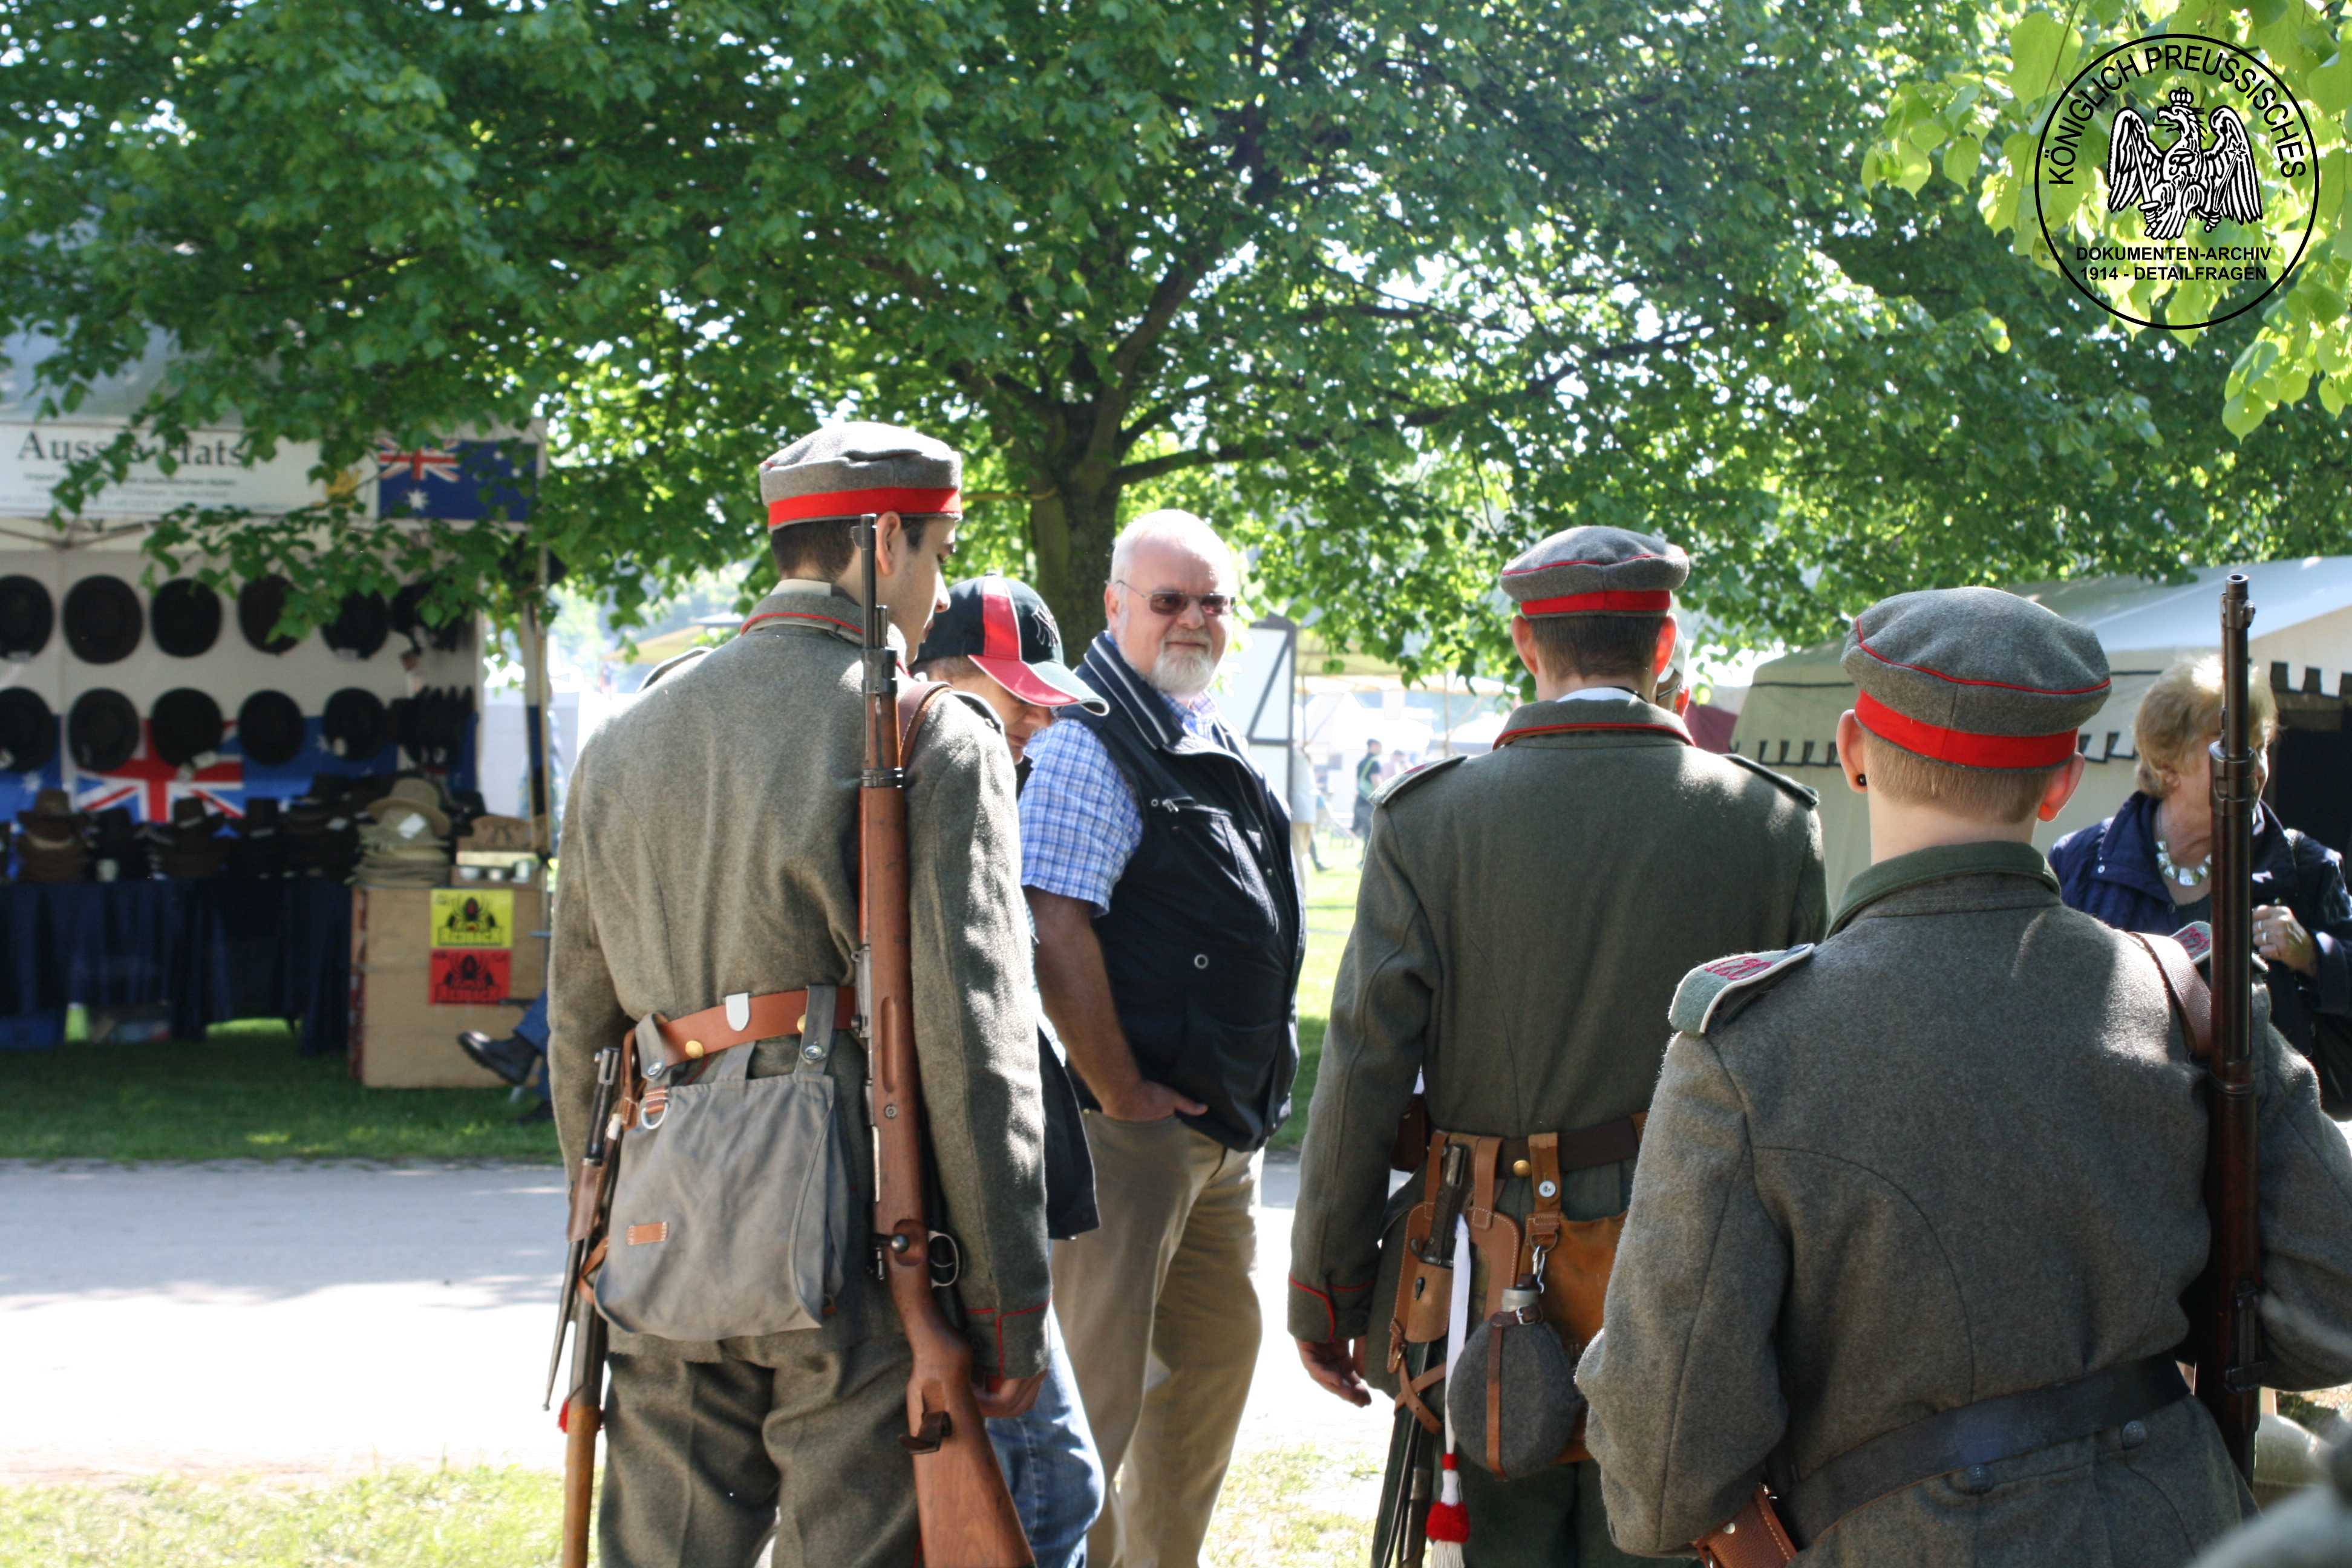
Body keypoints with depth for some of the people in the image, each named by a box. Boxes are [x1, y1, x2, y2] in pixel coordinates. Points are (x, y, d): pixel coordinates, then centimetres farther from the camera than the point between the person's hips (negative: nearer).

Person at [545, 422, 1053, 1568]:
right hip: (857, 1251, -5)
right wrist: (1009, 1304, -5)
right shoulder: (939, 742, -5)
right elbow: (973, 1047, -10)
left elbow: (577, 1032, 17)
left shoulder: (623, 748, 14)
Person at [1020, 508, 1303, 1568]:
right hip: (1133, 1124, -10)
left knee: (1217, 1352, 18)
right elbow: (1055, 935, -23)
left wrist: (1251, 1098, 17)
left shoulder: (1216, 748, 16)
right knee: (1098, 1387, -7)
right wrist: (1122, 1093, -20)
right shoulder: (1088, 744, -13)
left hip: (1225, 1125, 10)